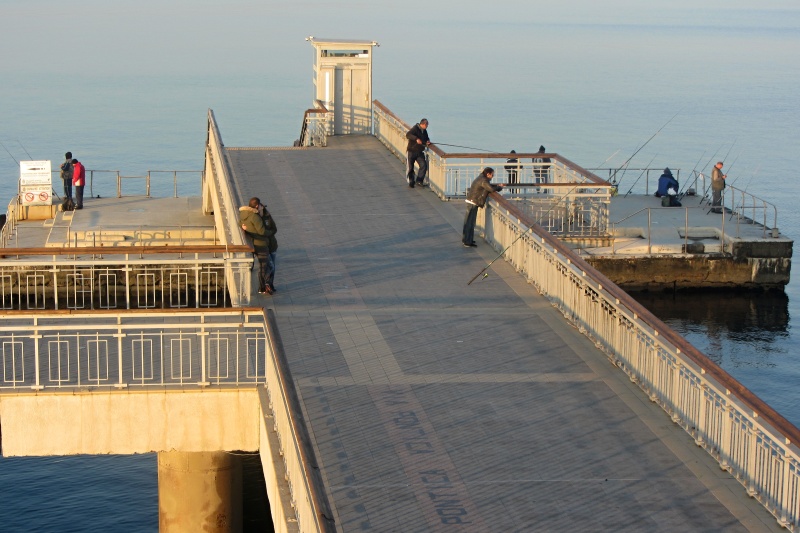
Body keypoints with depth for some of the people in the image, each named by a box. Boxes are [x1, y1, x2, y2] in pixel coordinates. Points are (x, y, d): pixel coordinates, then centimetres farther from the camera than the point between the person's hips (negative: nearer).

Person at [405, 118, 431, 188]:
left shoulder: (424, 131, 7)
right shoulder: (415, 129, -15)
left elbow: (426, 138, 25)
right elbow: (408, 135, -32)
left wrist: (427, 141, 1)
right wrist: (416, 139, -44)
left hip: (420, 152, 5)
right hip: (411, 151, -5)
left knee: (423, 165, -11)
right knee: (410, 168, 3)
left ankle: (419, 180, -4)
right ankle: (411, 182, 19)